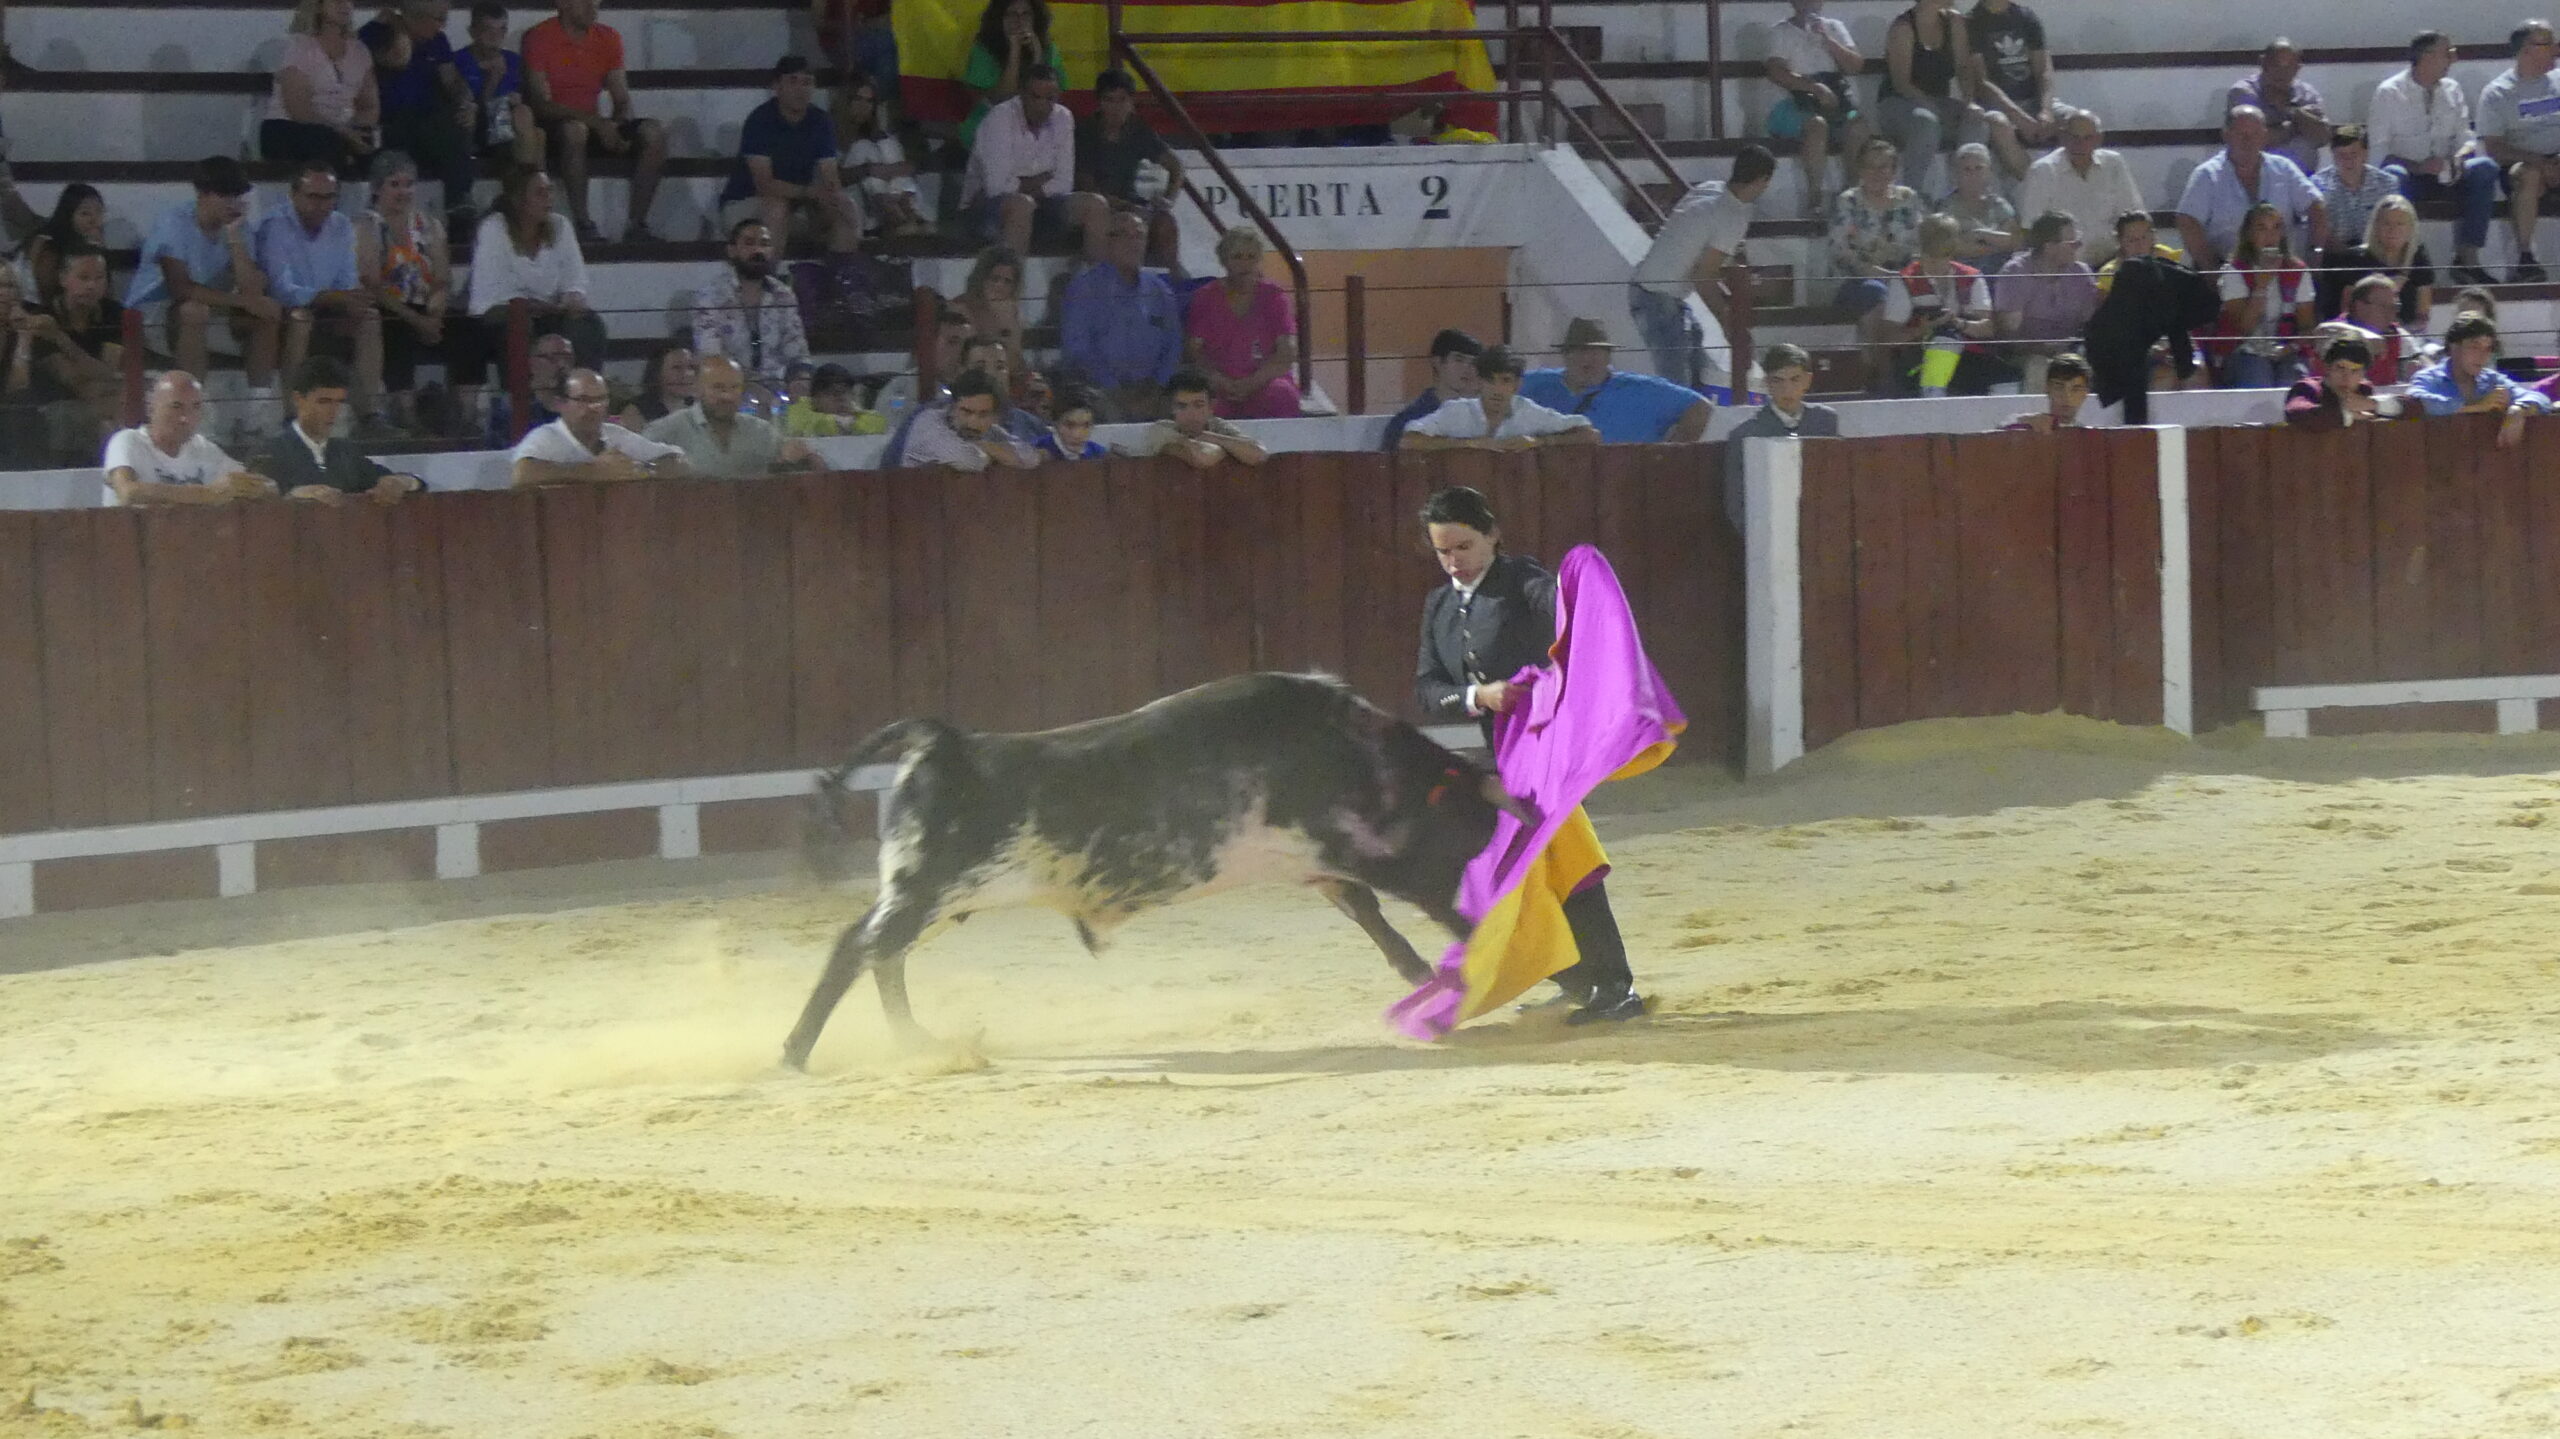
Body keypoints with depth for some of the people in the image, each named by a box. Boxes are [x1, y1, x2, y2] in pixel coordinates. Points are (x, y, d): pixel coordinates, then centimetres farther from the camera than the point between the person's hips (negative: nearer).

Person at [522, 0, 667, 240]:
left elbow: (622, 101, 10)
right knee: (574, 129, -40)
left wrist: (617, 129, -14)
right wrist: (596, 122, -26)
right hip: (553, 128, -6)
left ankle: (637, 225, -17)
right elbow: (542, 105, -16)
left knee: (654, 133, -17)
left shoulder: (607, 39, 9)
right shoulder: (540, 38, -8)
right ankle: (582, 223, -37)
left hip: (596, 125, 6)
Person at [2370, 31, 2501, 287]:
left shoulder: (2452, 90, 13)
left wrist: (2459, 157, -13)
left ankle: (2467, 256, -26)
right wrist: (2418, 167, -21)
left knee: (2485, 167, -24)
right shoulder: (2389, 93, -2)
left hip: (2444, 176, 4)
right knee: (2393, 176, -39)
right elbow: (2378, 148, -7)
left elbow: (2464, 138, 12)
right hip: (2408, 172, -4)